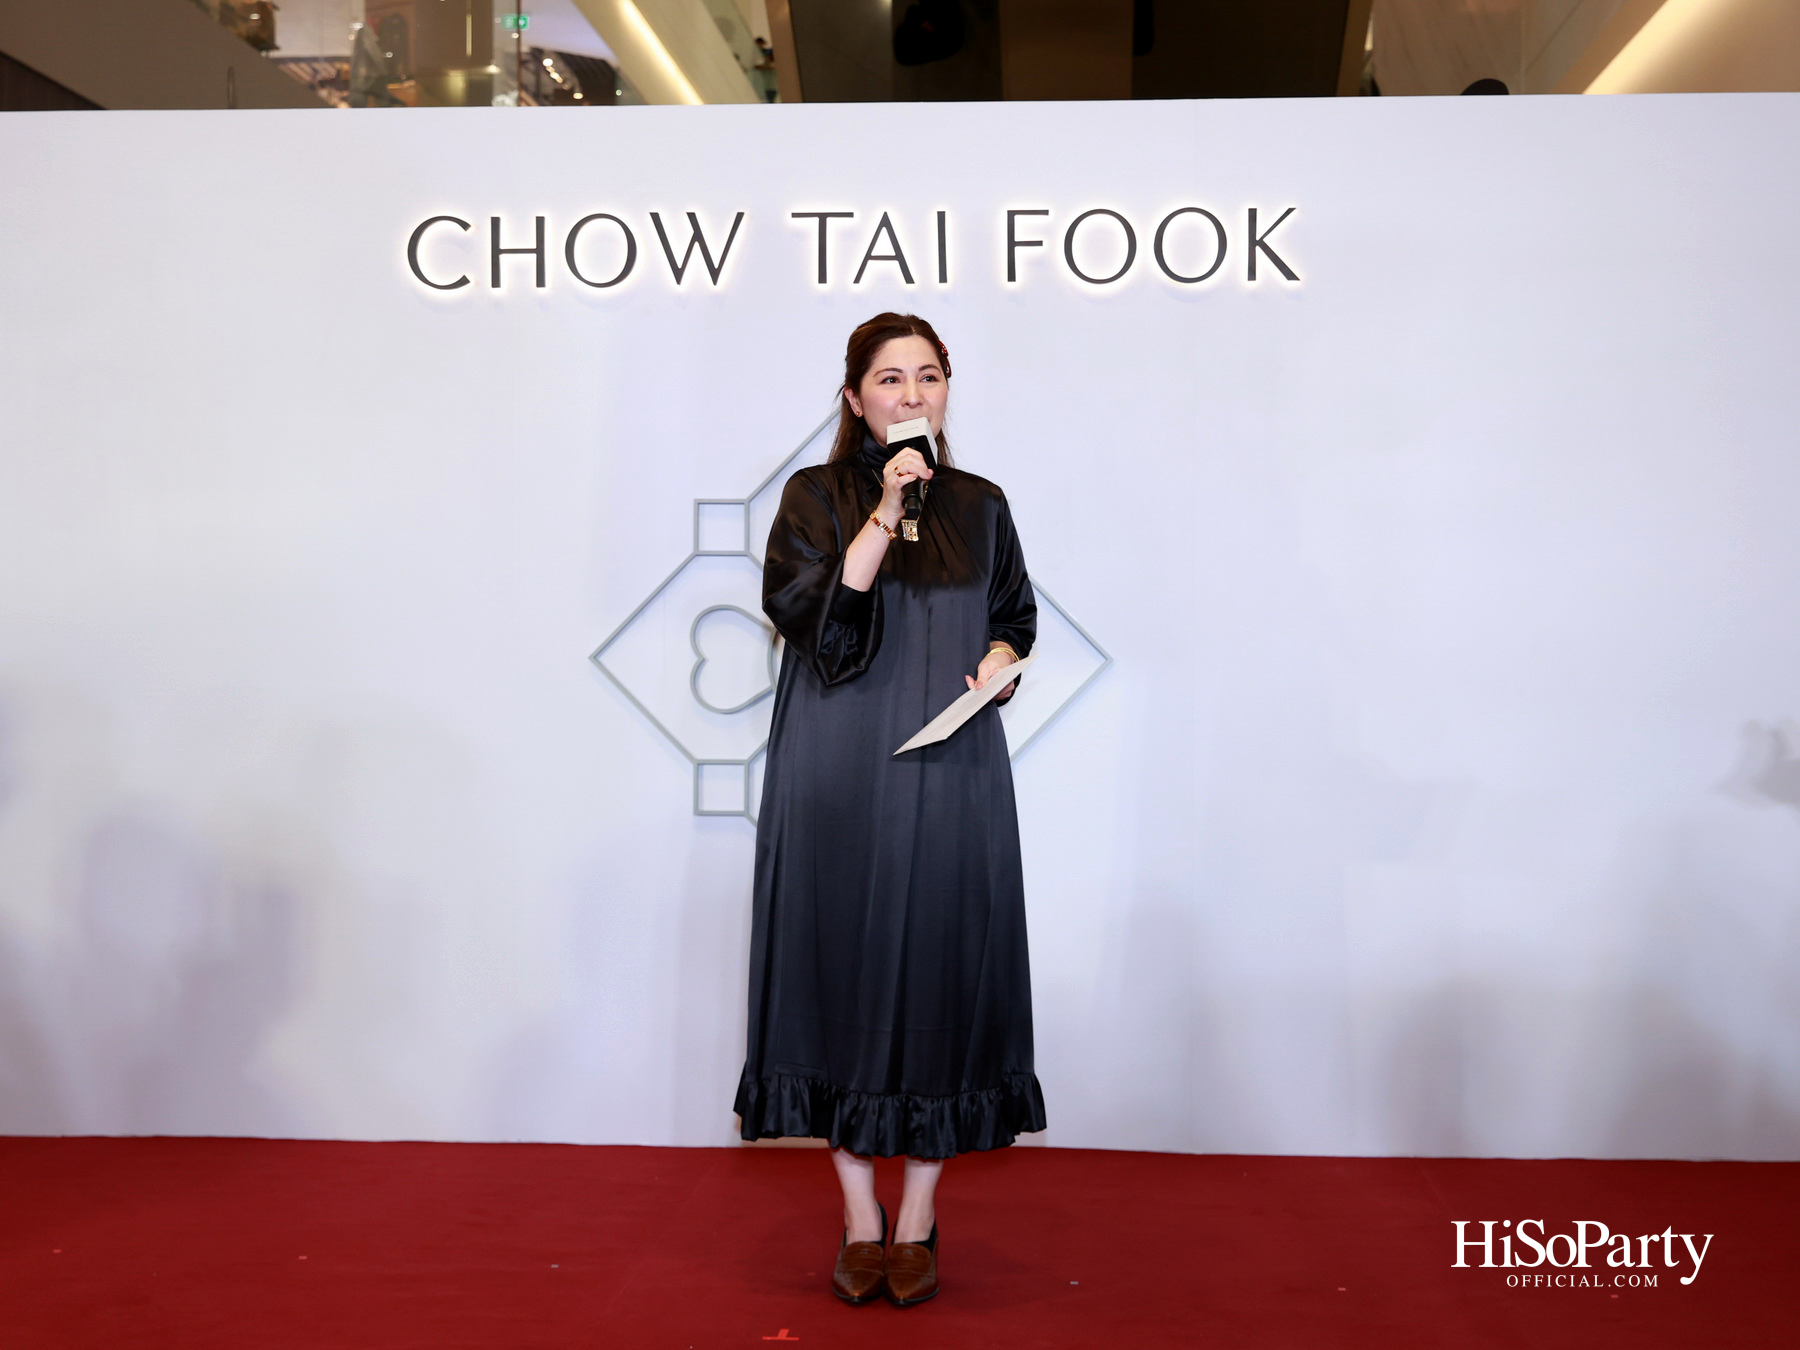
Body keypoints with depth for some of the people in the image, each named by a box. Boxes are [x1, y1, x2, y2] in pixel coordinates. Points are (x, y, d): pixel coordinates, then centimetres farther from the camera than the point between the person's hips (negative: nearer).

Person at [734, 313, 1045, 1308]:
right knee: (848, 975, 2)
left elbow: (1015, 618, 18)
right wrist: (885, 512, -17)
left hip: (949, 785, 2)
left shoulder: (979, 506, 9)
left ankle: (917, 1222, 16)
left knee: (940, 977, 3)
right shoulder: (816, 498, 2)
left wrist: (998, 661, -3)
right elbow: (806, 614, -12)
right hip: (840, 787, -2)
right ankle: (859, 1220, 16)